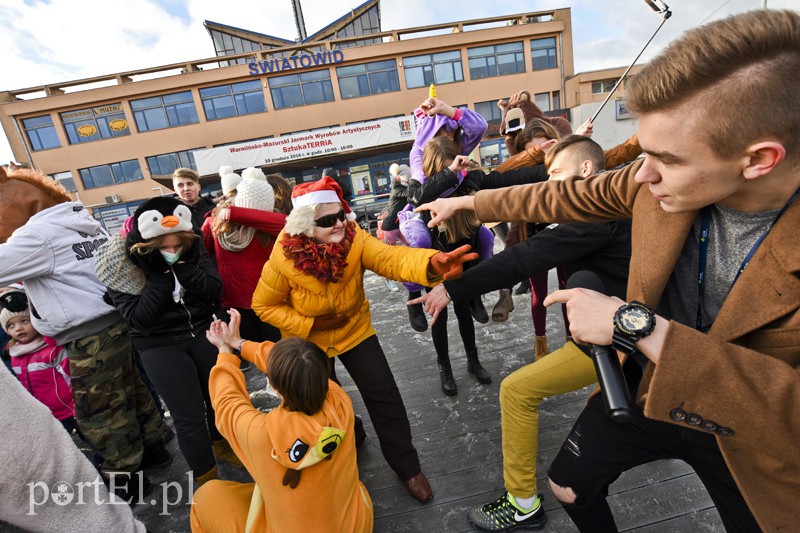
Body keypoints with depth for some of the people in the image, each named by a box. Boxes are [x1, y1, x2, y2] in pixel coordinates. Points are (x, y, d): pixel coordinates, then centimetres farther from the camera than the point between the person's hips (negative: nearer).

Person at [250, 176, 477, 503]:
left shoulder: (354, 239, -26)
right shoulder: (284, 259, -27)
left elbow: (391, 258, -45)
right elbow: (264, 305, -13)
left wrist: (431, 264, -65)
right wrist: (308, 324, -23)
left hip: (353, 330, 1)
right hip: (307, 339, 0)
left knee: (384, 395, -1)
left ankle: (406, 466, 21)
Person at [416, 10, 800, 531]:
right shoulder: (656, 178, -19)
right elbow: (564, 196, -4)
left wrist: (636, 324, -38)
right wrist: (466, 201, 3)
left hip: (753, 431, -2)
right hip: (643, 386, 3)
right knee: (568, 488, 19)